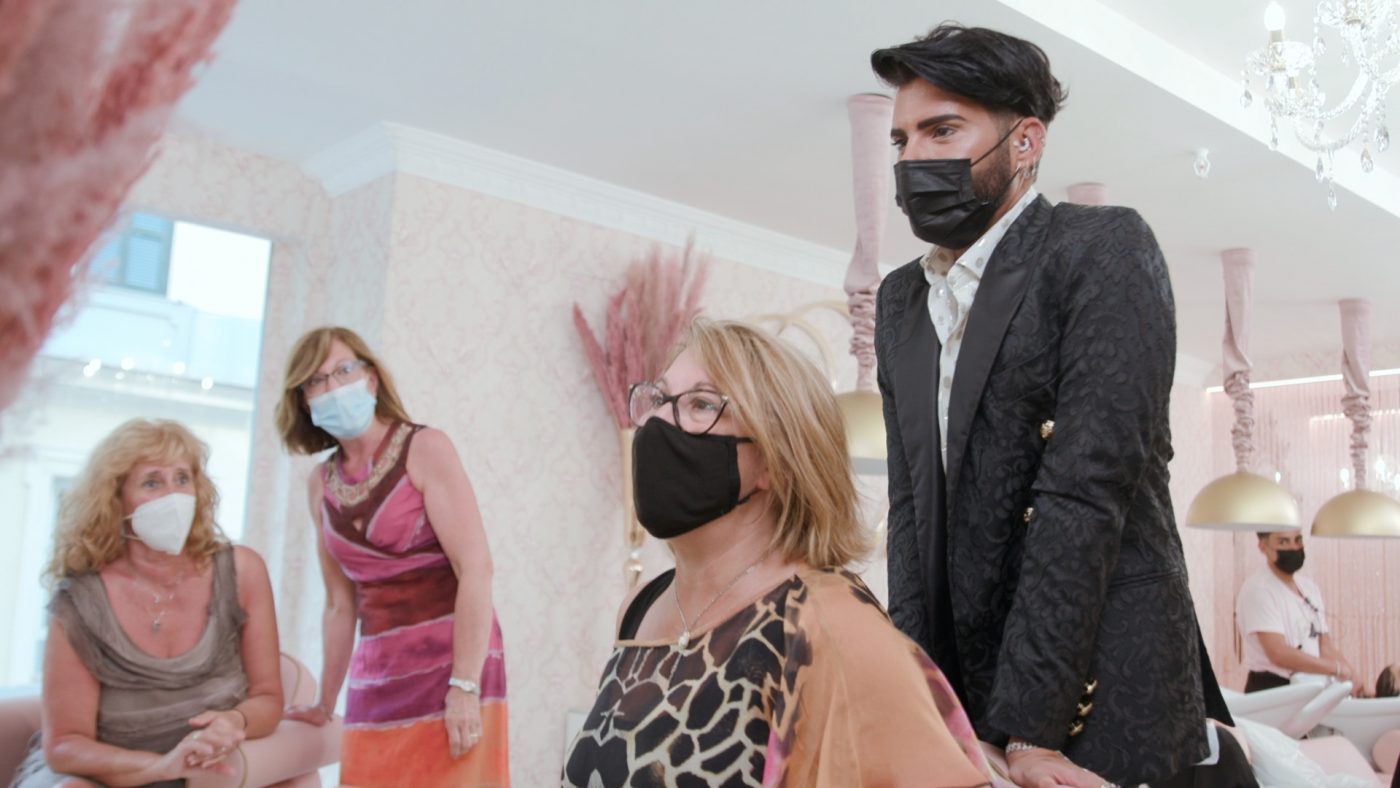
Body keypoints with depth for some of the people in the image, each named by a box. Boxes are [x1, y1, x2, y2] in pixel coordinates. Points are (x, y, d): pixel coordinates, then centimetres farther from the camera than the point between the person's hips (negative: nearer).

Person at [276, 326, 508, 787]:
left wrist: (464, 686, -21)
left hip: (450, 664, -5)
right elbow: (341, 604, 15)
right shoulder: (321, 484, 9)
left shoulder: (425, 449, -7)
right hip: (374, 681, 5)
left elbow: (476, 568, -15)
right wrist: (325, 705, 19)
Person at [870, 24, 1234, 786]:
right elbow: (912, 504, 7)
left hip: (1099, 702, -5)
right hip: (958, 694, 6)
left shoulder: (1106, 248, -9)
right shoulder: (900, 300, 10)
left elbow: (1086, 490, -18)